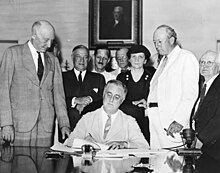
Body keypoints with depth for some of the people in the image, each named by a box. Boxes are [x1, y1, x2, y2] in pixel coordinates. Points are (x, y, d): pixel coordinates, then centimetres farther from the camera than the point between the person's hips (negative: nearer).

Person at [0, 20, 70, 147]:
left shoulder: (53, 60, 14)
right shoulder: (13, 53, 2)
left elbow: (58, 93, 13)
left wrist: (64, 124, 4)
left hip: (46, 124, 3)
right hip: (21, 123, -3)